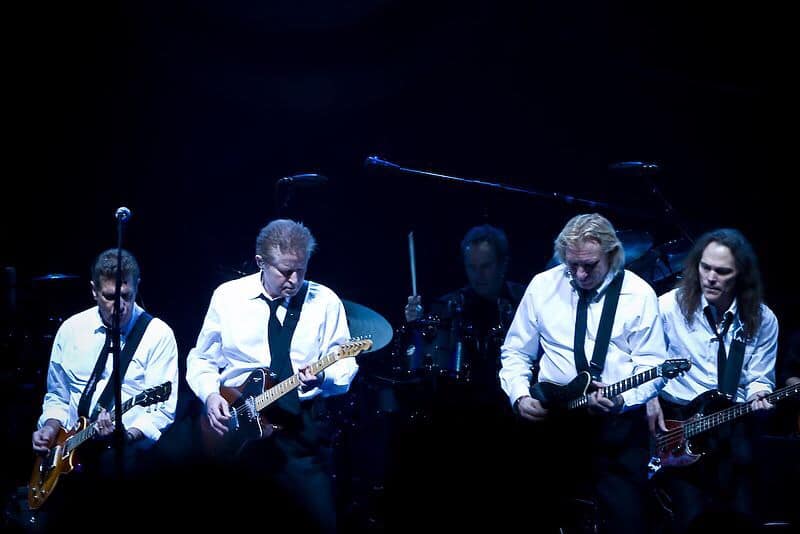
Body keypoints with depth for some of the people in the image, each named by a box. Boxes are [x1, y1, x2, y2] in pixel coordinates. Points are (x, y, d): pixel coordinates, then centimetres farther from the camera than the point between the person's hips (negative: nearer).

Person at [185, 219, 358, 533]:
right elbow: (202, 359, 12)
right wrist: (210, 394, -6)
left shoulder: (325, 302, 3)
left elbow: (345, 365, 1)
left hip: (302, 427, -1)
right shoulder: (227, 296, 5)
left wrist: (322, 378, -20)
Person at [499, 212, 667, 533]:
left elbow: (652, 365, -4)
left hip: (618, 421, -2)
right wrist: (520, 396, -6)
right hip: (549, 414, 2)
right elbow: (515, 353, 11)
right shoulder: (543, 286, 5)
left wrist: (621, 400, -22)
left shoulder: (639, 294, -1)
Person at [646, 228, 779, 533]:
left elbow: (759, 378, 9)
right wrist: (650, 398, -4)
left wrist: (758, 394, -12)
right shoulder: (670, 305, -3)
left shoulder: (762, 320, 2)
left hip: (734, 426, 2)